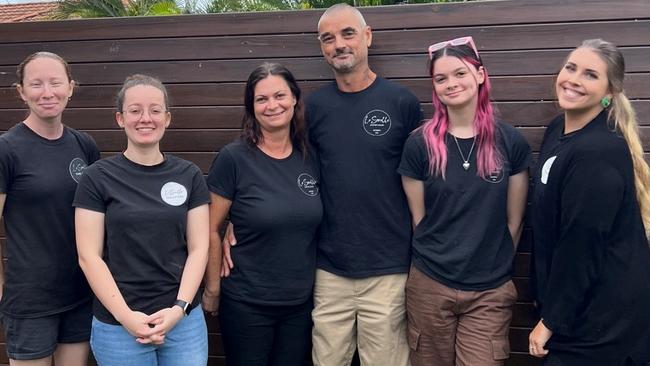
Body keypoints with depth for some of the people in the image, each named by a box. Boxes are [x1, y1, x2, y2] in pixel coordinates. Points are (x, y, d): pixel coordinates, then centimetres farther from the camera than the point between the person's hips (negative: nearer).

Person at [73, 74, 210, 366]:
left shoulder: (189, 176, 3)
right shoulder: (97, 178, -3)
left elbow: (198, 249, 1)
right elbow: (89, 256, -6)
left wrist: (179, 308, -10)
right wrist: (126, 316, -13)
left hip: (184, 320, 2)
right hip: (117, 326, -2)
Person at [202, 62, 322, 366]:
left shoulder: (310, 158, 0)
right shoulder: (234, 158, -13)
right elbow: (211, 230, -8)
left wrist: (311, 278, 10)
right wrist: (212, 289, -5)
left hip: (301, 302, 4)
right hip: (247, 304, -4)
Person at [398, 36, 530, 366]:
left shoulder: (511, 143, -3)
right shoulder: (419, 143, -5)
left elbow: (514, 220, 4)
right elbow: (418, 219, 2)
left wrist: (494, 266, 7)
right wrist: (441, 260, 4)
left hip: (490, 292, 0)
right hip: (430, 287, 0)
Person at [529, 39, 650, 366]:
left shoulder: (600, 152, -23)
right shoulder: (557, 131, 5)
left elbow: (581, 245, -22)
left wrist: (552, 320, -14)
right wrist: (547, 302, 14)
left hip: (602, 321, -8)